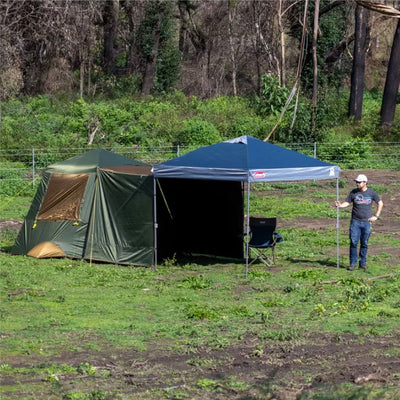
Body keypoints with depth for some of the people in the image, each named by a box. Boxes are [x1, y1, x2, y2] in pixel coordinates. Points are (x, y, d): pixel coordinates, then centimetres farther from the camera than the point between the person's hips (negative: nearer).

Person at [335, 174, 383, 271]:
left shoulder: (371, 193, 4)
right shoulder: (353, 192, 4)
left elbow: (380, 203, 13)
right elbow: (347, 203, 3)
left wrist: (376, 216, 6)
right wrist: (340, 205, -19)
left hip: (366, 222, 0)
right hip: (355, 222, 0)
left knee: (364, 244, 4)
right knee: (353, 242, -6)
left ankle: (362, 263, 14)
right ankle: (352, 263, 1)